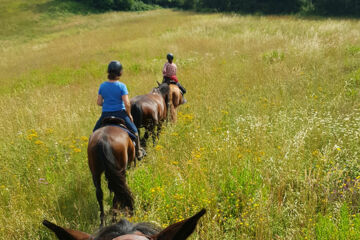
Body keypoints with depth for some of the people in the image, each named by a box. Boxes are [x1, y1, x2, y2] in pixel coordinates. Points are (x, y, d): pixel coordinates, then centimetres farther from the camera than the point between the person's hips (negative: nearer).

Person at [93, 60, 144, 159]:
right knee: (134, 131, 20)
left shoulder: (102, 86, -3)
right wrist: (129, 114, -2)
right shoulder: (121, 86, -12)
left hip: (105, 114, 2)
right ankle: (138, 152, 27)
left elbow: (99, 102, 0)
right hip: (120, 113, -2)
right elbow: (127, 103, -17)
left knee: (95, 132, 25)